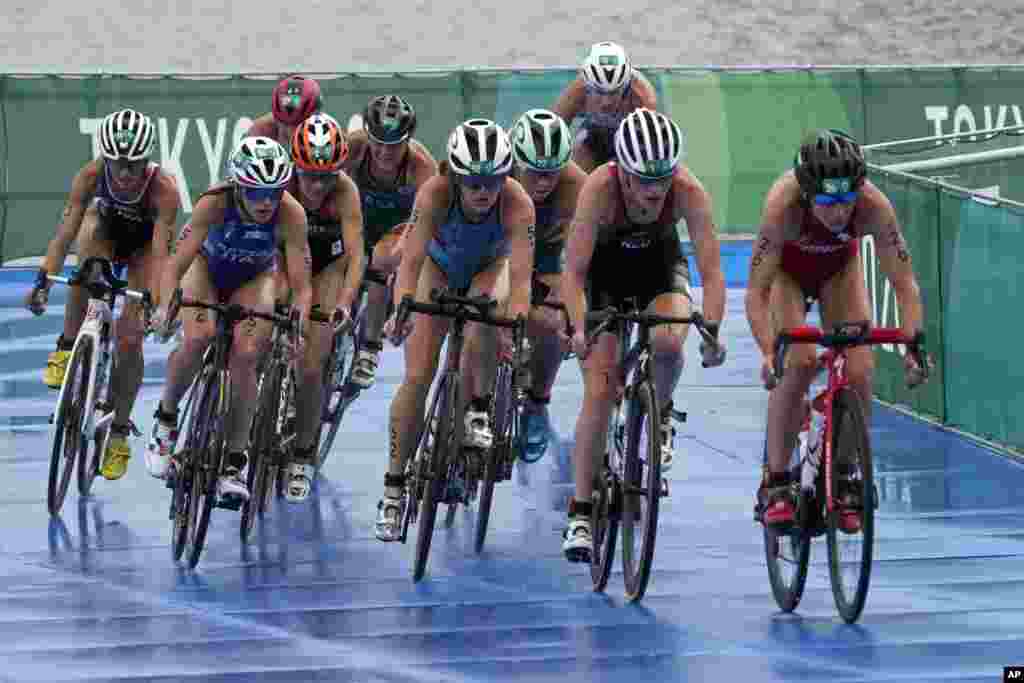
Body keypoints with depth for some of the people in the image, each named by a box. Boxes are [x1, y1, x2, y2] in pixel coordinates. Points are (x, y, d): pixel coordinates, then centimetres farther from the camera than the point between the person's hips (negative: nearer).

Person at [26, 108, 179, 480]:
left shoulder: (163, 188, -38)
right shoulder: (91, 175, -32)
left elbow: (160, 251, -42)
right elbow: (66, 231, -35)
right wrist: (43, 279, -47)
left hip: (144, 243, -1)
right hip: (106, 226, 1)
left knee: (130, 338, -10)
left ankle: (119, 433, 4)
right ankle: (67, 348, -12)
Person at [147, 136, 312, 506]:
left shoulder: (291, 214, -33)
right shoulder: (215, 203, -36)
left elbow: (301, 287, -33)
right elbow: (175, 266, -38)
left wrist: (296, 329, -50)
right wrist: (166, 308, -56)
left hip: (254, 278, 1)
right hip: (207, 267, -1)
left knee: (245, 357, -18)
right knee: (197, 338, -28)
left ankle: (233, 466, -8)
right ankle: (165, 419, -3)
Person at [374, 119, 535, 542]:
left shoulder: (517, 204, -35)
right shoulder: (435, 195, -35)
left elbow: (520, 276, -42)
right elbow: (411, 261, -41)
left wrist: (516, 321, -60)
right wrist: (402, 310, -59)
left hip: (490, 268, 0)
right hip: (440, 268, 0)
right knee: (418, 376, -11)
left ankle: (478, 410, -11)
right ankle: (394, 487, 1)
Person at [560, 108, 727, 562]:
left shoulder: (688, 192, -30)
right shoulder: (600, 189, -33)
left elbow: (711, 271, -30)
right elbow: (574, 272, -33)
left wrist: (711, 330, -46)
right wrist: (579, 328, -49)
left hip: (660, 268, 1)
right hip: (604, 272, -1)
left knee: (667, 343, -31)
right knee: (599, 391, -13)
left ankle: (661, 414, 3)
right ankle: (580, 512, -5)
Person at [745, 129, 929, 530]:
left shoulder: (874, 207, -36)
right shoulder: (783, 204, -40)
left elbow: (904, 284, -31)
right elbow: (757, 291, -38)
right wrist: (768, 352, -52)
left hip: (839, 268, 2)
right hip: (786, 270, -2)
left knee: (859, 372, -14)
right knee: (799, 362, -24)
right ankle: (775, 485, -12)